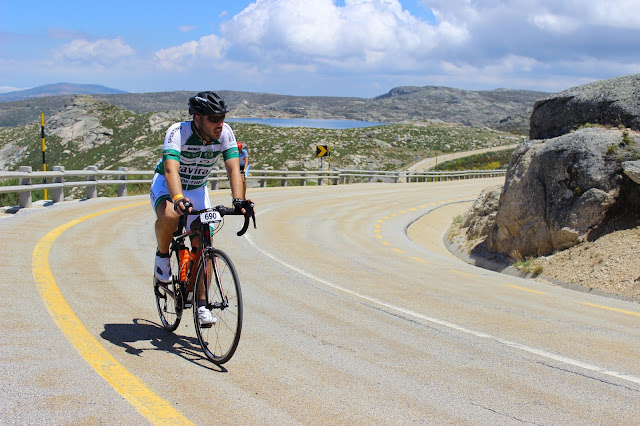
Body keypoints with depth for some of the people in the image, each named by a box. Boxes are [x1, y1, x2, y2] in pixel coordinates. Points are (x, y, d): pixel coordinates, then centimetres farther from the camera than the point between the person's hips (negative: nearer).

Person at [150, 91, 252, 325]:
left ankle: (201, 304, 7)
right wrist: (178, 199, -63)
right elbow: (171, 170, -45)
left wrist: (239, 200, -45)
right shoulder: (178, 132, -32)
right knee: (170, 217, -37)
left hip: (197, 189, 4)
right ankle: (162, 256, -6)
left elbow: (233, 168, -28)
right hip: (166, 185, -4)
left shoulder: (225, 133, -21)